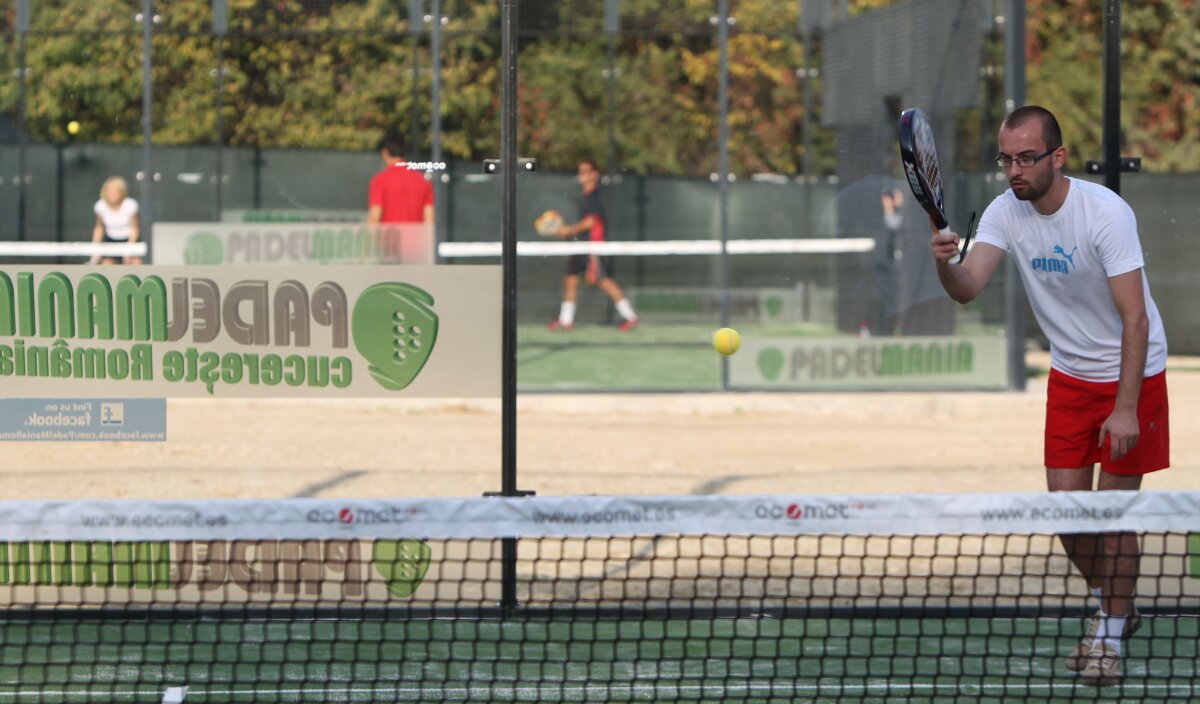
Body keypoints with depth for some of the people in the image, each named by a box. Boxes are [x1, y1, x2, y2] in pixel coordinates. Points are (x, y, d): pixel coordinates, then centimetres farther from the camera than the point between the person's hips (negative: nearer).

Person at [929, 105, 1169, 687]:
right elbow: (968, 288, -19)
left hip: (1132, 373, -5)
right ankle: (1114, 607, 27)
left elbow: (1135, 318, -26)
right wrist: (946, 265, -43)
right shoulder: (1006, 212, -8)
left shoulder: (1106, 213, -25)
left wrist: (1126, 408, -30)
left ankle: (1110, 638, 9)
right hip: (1069, 374, 5)